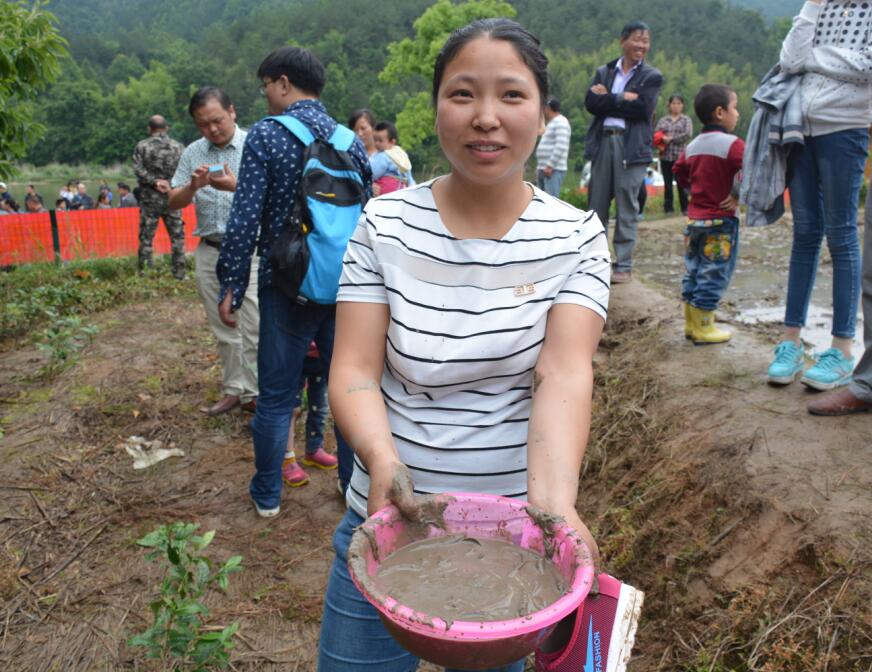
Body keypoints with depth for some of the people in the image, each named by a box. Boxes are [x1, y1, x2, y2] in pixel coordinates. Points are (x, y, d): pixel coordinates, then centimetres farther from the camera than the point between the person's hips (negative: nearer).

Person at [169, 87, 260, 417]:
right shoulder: (192, 153, 10)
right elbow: (174, 202, 9)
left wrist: (237, 186, -26)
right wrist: (193, 186, -12)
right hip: (209, 251, 5)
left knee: (252, 328, -6)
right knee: (224, 329, 11)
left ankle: (256, 394, 3)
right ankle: (235, 389, 21)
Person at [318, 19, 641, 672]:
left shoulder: (575, 235, -6)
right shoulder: (385, 224, -6)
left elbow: (564, 374, -18)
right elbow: (355, 371, -11)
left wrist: (553, 498, -35)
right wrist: (383, 458, -31)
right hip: (390, 520, 0)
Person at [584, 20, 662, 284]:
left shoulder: (652, 76, 6)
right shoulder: (603, 72, 14)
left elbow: (642, 108, -10)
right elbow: (590, 102, -2)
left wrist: (608, 98, -6)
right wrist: (623, 99, -9)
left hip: (632, 146, -3)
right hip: (602, 142, 3)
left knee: (627, 207, -1)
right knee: (597, 205, 5)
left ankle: (624, 265, 5)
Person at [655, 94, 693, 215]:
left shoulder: (686, 119, 7)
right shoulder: (663, 120, 13)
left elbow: (688, 134, -7)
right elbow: (655, 133, 4)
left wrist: (671, 139, -12)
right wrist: (659, 143, -15)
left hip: (680, 155, -2)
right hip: (665, 156, 2)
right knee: (667, 184, 5)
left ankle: (685, 208, 6)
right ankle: (668, 208, 10)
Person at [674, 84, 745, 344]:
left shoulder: (692, 146, 9)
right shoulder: (732, 144, -14)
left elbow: (680, 173, 17)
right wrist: (739, 195, -12)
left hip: (694, 218, 7)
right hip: (720, 221, -7)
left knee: (693, 272, 14)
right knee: (713, 275, 0)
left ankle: (691, 324, 21)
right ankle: (703, 329, 4)